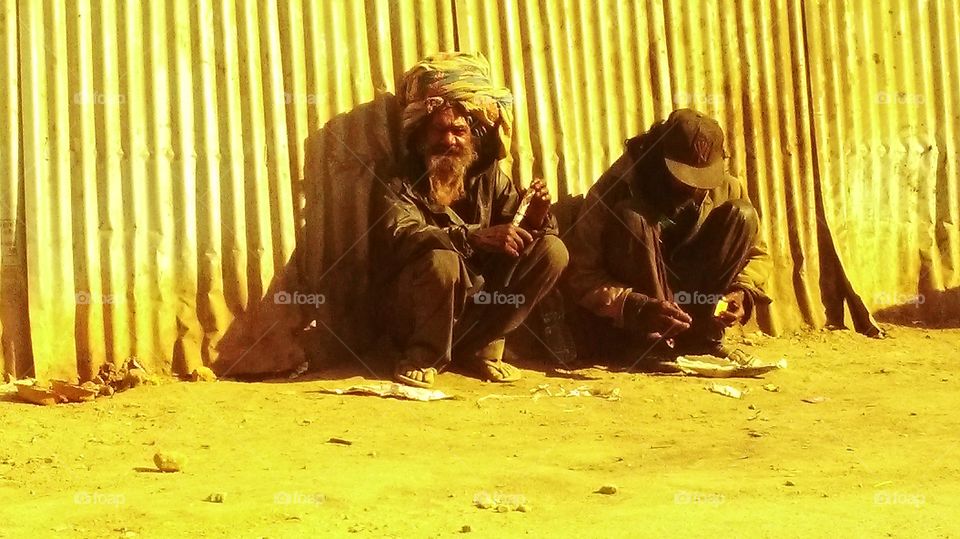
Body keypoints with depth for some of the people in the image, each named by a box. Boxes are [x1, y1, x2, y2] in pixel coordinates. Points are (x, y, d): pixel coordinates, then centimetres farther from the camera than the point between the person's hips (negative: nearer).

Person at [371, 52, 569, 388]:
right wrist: (476, 236, -43)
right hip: (412, 319, -5)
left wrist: (536, 218, -23)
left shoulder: (490, 180, 4)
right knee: (442, 259, -36)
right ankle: (424, 358, -13)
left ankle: (482, 348, -5)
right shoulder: (400, 187, -12)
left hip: (478, 307, 5)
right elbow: (401, 237, -31)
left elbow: (514, 235, 1)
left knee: (551, 250, -10)